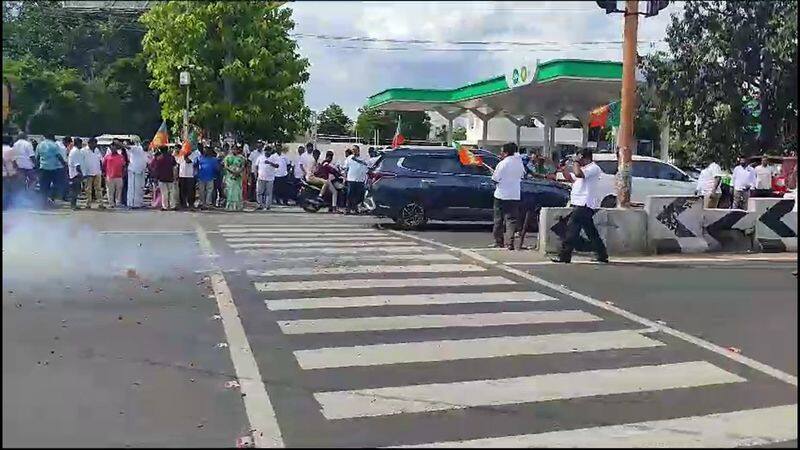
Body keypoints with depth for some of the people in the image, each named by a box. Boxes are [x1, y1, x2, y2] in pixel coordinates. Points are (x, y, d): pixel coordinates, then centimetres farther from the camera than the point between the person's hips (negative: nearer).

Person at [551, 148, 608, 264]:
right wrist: (563, 168, 12)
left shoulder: (593, 168, -11)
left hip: (584, 205, -11)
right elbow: (570, 177, 27)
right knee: (591, 232, 13)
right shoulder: (584, 168, 22)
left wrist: (575, 162, -12)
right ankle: (602, 256, 18)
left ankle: (564, 256, -12)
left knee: (572, 228, -12)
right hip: (581, 204, 11)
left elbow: (578, 174, -28)